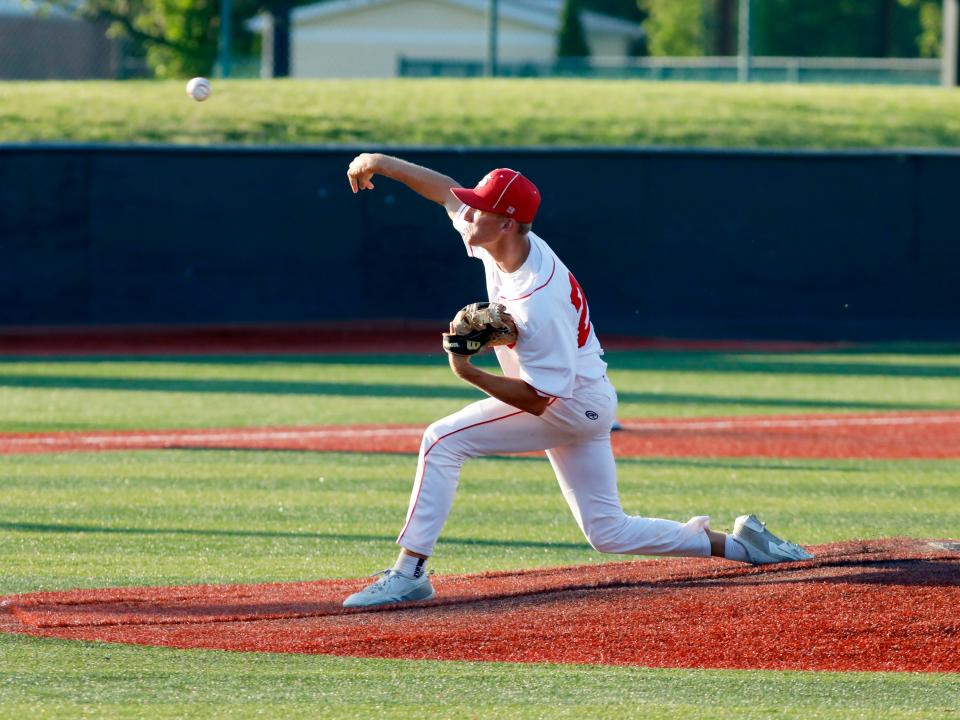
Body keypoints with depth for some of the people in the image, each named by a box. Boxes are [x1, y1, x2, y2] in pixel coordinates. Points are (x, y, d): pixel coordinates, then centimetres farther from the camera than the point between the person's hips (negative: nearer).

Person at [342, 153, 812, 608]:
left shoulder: (540, 303, -32)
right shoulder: (495, 240, -8)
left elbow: (537, 399, -28)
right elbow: (447, 189, 9)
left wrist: (469, 374, -34)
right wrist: (384, 164, 0)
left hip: (571, 409, -10)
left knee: (443, 440, -17)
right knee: (609, 532, 14)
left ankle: (410, 573, -16)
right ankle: (742, 546, 21)